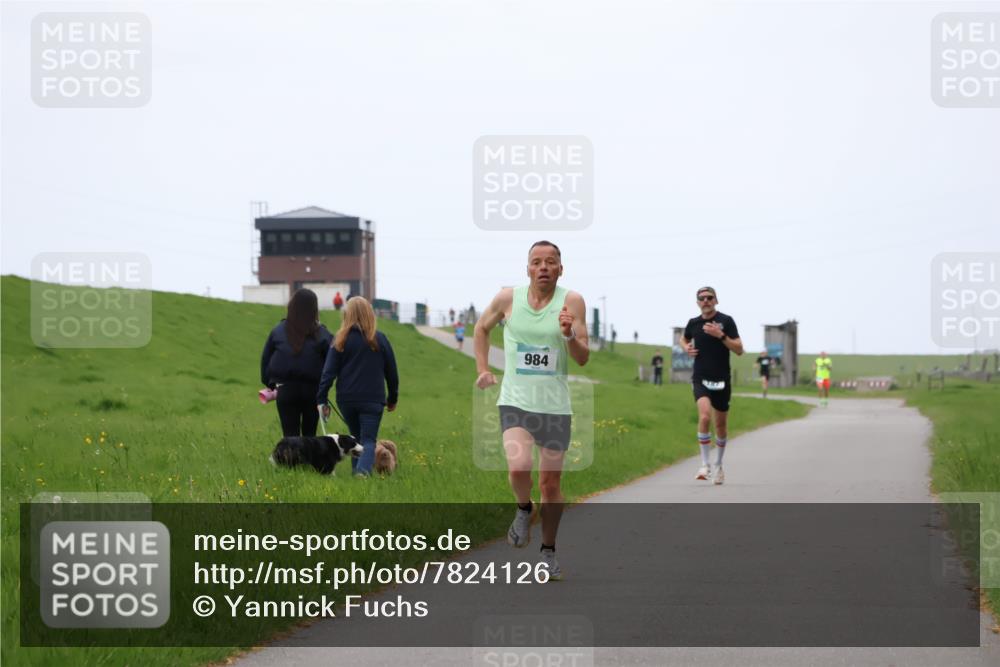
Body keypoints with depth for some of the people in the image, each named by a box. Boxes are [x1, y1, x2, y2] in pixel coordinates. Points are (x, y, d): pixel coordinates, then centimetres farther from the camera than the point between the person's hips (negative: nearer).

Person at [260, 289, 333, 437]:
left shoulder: (278, 331, 0)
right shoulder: (321, 334, -6)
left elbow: (265, 358, 5)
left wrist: (269, 383, 15)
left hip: (285, 391, 0)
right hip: (312, 391, 0)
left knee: (290, 435, 3)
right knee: (309, 435, 13)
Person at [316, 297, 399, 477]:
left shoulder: (340, 340, -2)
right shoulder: (379, 339, -1)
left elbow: (329, 372, -5)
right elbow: (391, 371, 5)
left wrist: (321, 399, -2)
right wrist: (393, 398, 17)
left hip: (346, 399, 2)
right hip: (372, 400, -2)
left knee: (356, 437, 19)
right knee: (369, 440, -2)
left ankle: (357, 470, 15)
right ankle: (363, 470, -25)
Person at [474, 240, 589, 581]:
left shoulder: (572, 301, -6)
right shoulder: (508, 298, -2)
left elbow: (583, 358, -7)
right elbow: (482, 328, 18)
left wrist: (569, 335, -26)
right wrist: (483, 369, 10)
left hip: (555, 406, 0)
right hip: (515, 402, 0)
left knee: (551, 483, 7)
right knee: (518, 467, -23)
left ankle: (548, 550, 26)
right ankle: (523, 509, 10)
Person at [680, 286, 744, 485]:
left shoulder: (726, 321, -3)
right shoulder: (693, 323, 5)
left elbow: (739, 349, -8)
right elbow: (684, 339, 27)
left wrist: (720, 335, -20)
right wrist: (686, 348, 5)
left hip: (722, 379, 0)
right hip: (700, 378, 0)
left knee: (721, 424, 11)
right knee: (704, 416, -23)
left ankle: (718, 465, 30)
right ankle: (705, 464, -18)